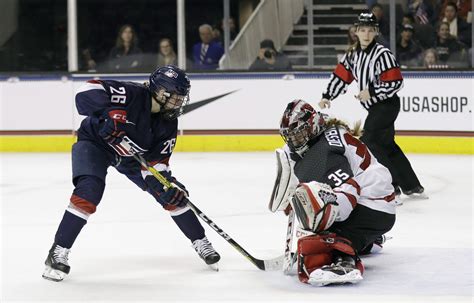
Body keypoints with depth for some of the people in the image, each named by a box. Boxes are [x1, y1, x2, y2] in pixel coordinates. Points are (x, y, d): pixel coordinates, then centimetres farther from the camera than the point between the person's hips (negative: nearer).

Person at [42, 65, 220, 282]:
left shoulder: (168, 122, -13)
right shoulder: (132, 94, -31)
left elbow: (156, 160, -12)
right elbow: (88, 91, -38)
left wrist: (167, 185, -29)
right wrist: (106, 113, -50)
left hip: (131, 155, 6)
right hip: (95, 142, -6)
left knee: (172, 193, 1)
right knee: (89, 192, -29)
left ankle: (200, 242, 20)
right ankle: (58, 253, -20)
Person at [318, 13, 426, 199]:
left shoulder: (382, 54, -18)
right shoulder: (353, 54, 6)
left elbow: (395, 82, -21)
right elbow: (341, 76, 12)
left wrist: (371, 92, -23)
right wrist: (327, 96, 4)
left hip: (387, 105, -9)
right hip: (375, 107, 9)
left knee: (369, 142, -16)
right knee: (388, 145, 14)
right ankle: (412, 187, 23)